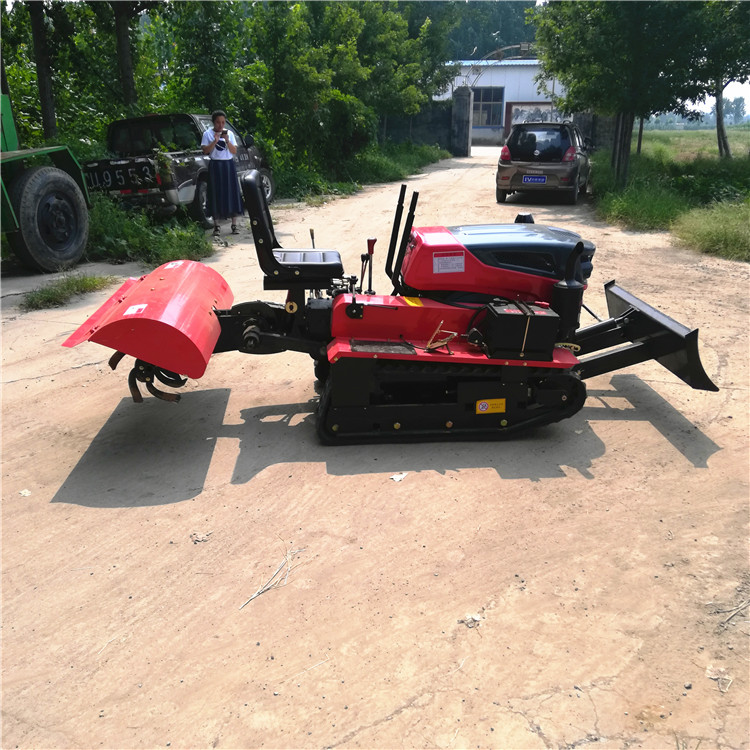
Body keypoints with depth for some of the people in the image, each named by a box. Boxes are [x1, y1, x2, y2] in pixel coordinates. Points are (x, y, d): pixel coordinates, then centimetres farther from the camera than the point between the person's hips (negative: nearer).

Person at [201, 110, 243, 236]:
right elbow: (205, 151, -6)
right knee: (216, 194, -3)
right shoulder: (208, 134, 1)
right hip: (215, 166, -2)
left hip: (229, 165, 2)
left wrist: (227, 141, -13)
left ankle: (234, 225, 5)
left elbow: (234, 151, 2)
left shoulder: (229, 133, 7)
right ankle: (216, 226, 2)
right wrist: (215, 141, -17)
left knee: (232, 192, -1)